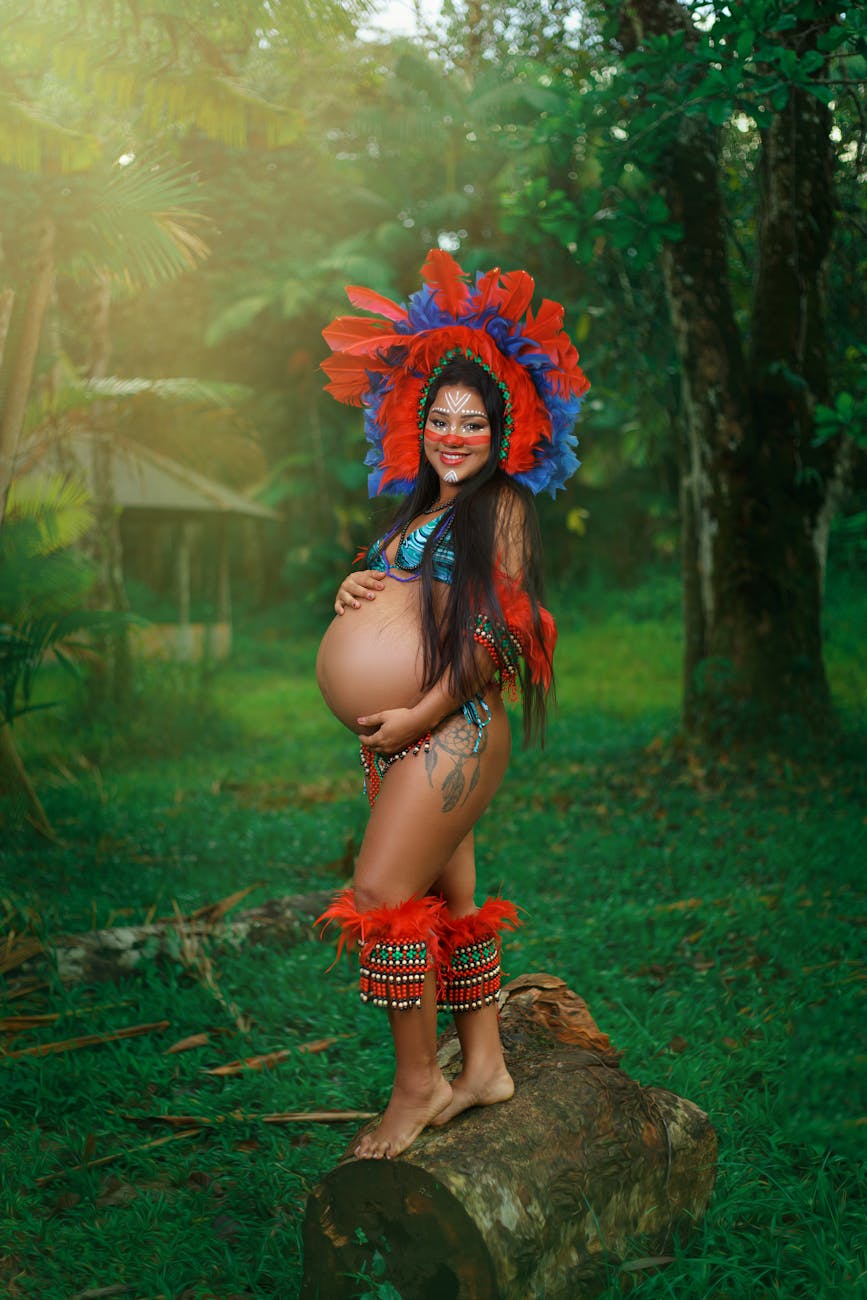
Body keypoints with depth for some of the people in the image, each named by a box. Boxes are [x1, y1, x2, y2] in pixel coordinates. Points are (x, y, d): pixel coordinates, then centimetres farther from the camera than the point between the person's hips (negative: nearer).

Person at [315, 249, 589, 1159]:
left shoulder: (501, 506, -5)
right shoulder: (418, 511, 20)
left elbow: (497, 635, -13)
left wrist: (419, 716, -17)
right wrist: (354, 592, 1)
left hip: (450, 731, -8)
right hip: (397, 739, 8)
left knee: (383, 896, -11)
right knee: (449, 897, 12)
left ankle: (417, 1084, 2)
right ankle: (483, 1067, 22)